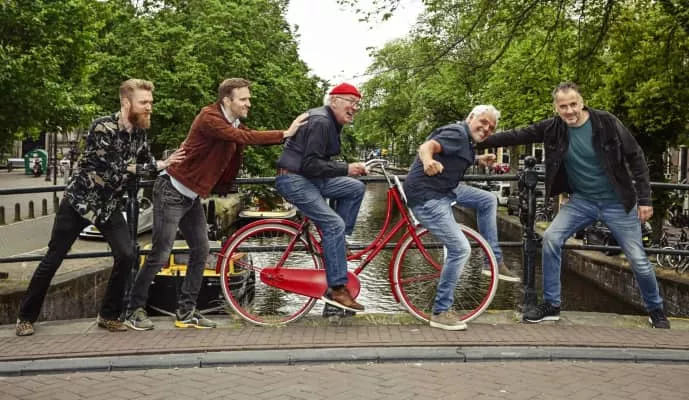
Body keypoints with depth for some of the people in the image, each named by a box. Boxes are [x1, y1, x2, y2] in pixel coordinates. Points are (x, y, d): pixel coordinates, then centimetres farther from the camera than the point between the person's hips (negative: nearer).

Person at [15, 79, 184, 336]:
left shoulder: (140, 132, -3)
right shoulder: (102, 127, -23)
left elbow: (143, 161, 14)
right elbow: (117, 170, -27)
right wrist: (158, 165, -25)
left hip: (109, 204, 5)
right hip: (80, 199, -5)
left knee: (126, 255, -13)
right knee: (53, 259, 4)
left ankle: (108, 315, 5)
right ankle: (26, 316, 22)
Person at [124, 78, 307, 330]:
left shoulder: (236, 126, 10)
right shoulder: (210, 118, -21)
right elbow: (243, 138, -31)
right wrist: (285, 134, -30)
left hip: (192, 196, 9)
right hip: (172, 192, -9)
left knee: (201, 252, 6)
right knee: (160, 255, -6)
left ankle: (186, 312, 15)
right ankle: (135, 310, 8)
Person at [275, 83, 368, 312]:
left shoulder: (331, 123, 15)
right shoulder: (320, 122, -17)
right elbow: (310, 165, -24)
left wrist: (351, 168, 7)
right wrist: (346, 169, -22)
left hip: (310, 179, 10)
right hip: (294, 180, -10)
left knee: (355, 188, 1)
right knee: (334, 224, -19)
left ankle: (335, 243, 6)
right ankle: (336, 289, -15)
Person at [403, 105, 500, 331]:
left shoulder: (467, 141, 15)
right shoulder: (457, 133, -14)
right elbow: (427, 146, -33)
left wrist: (479, 160, 21)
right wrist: (428, 161, -55)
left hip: (443, 192, 10)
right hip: (427, 197, -10)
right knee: (460, 249, -11)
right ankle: (440, 313, -3)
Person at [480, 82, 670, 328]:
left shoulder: (606, 123, -17)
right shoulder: (552, 128, -9)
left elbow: (636, 158, -10)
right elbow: (517, 136, -4)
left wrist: (644, 199, -11)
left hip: (617, 202, -2)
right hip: (581, 201, 3)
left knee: (638, 260, 2)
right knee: (551, 238, -16)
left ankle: (656, 311, 29)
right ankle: (551, 305, -3)